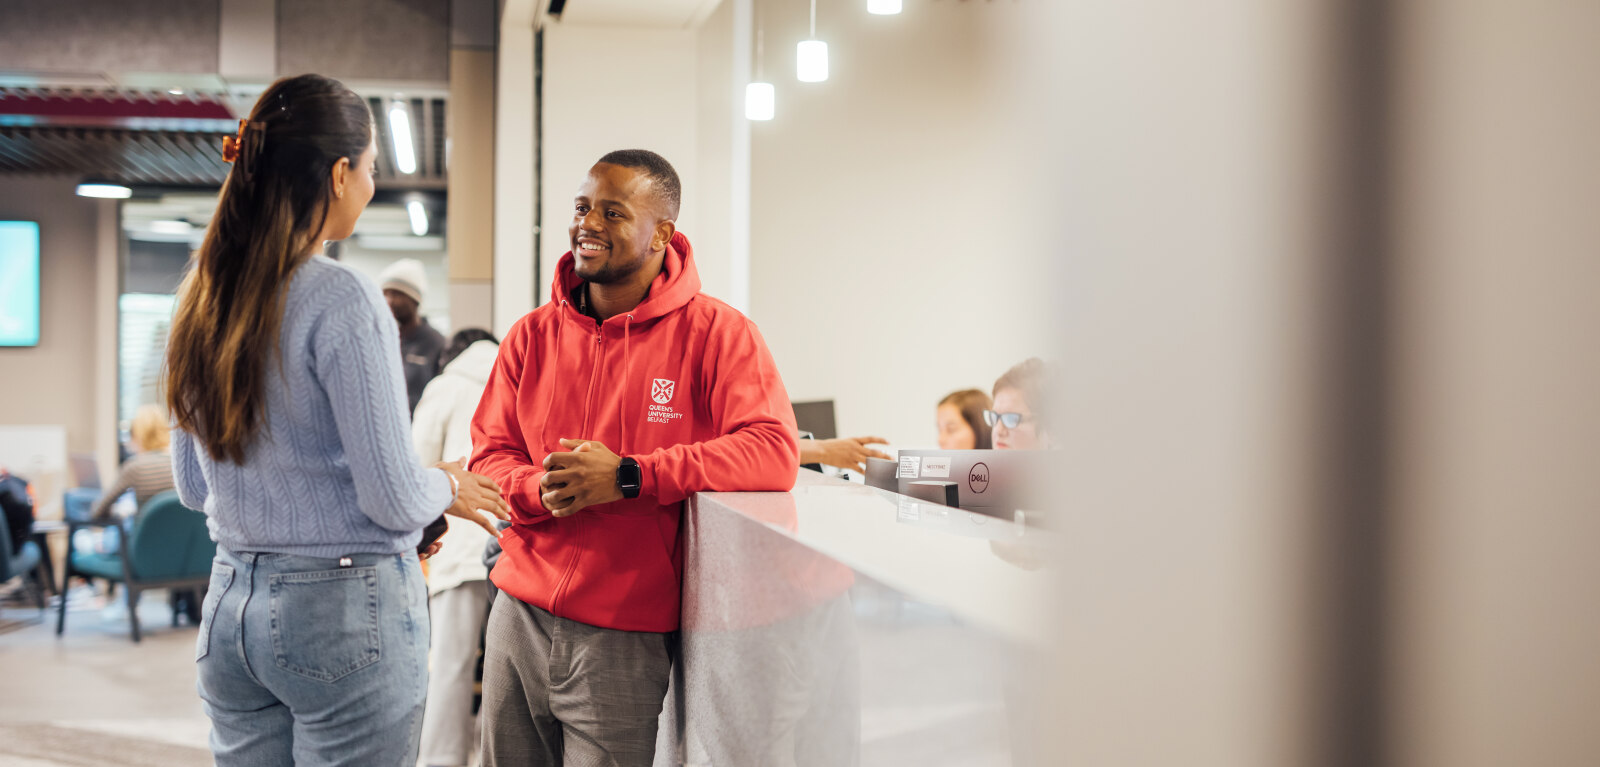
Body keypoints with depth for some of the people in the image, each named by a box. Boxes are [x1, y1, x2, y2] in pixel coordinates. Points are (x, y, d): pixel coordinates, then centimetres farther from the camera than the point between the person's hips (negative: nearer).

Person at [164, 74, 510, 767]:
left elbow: (194, 488, 14)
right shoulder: (342, 300, -16)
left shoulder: (200, 297, 5)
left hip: (231, 605, 7)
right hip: (346, 608, -7)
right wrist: (448, 487, 5)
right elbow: (393, 497, -15)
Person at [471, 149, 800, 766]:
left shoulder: (713, 332, -6)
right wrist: (545, 490, -17)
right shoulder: (534, 335, 8)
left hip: (626, 639, -4)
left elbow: (773, 451, -18)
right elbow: (489, 456, 8)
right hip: (519, 616, 4)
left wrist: (626, 478, -23)